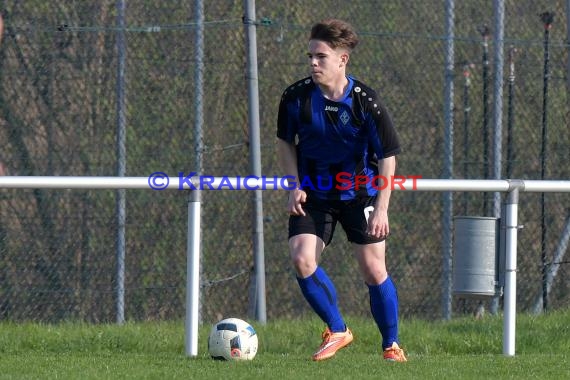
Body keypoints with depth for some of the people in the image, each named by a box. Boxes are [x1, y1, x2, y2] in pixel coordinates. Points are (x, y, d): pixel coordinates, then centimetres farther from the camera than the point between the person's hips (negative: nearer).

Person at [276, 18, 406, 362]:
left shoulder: (365, 102, -17)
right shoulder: (296, 97, -11)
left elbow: (388, 156, -11)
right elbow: (286, 141, 7)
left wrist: (382, 208, -16)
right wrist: (295, 186, -5)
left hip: (359, 193, -2)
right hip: (314, 193, 2)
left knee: (374, 269, -3)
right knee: (302, 259, -15)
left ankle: (392, 345, 16)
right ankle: (337, 331, 5)